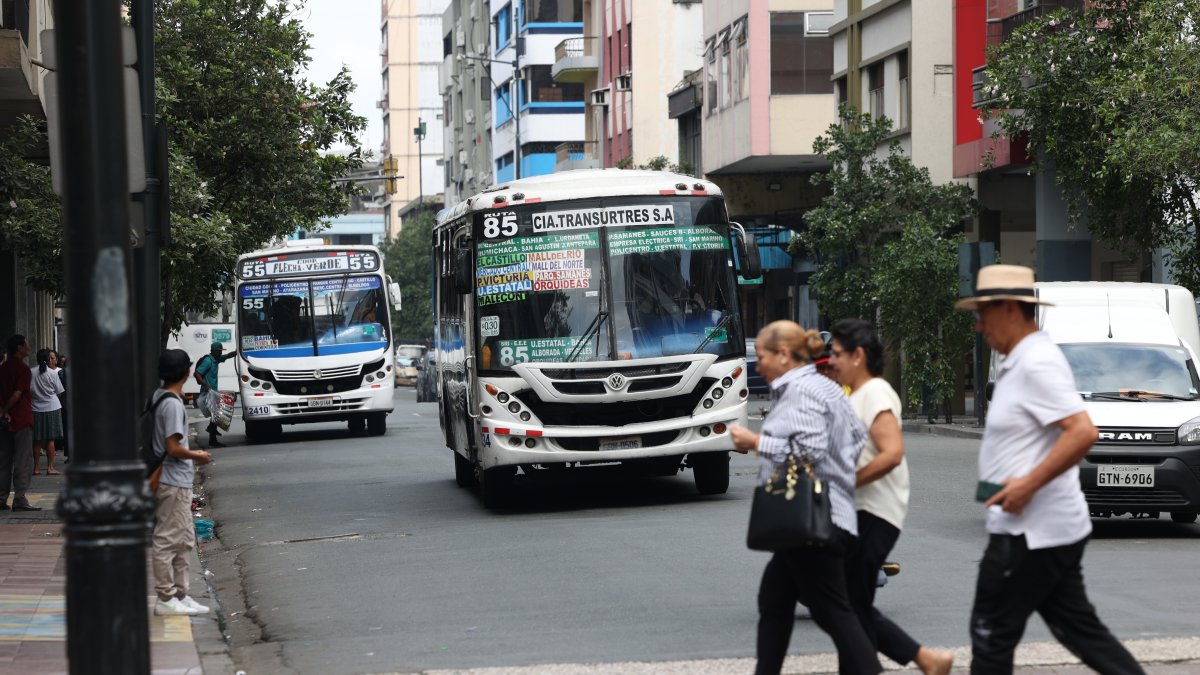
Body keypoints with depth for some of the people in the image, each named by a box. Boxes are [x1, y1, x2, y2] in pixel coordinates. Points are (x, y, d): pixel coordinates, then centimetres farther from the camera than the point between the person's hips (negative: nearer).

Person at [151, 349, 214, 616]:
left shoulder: (156, 398, 11)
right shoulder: (173, 404, -18)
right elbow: (173, 448, -22)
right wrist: (197, 456, -7)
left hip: (176, 482, 10)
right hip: (173, 481, -10)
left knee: (184, 539, 14)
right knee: (168, 540, -4)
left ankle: (180, 595, 19)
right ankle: (166, 599, 0)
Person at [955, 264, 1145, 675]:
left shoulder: (1036, 363, -18)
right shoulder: (1021, 361, 14)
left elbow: (1083, 432, -27)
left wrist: (1028, 484, -24)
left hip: (1030, 533, -10)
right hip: (1052, 529, 10)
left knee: (991, 634, 0)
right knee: (1080, 630, 11)